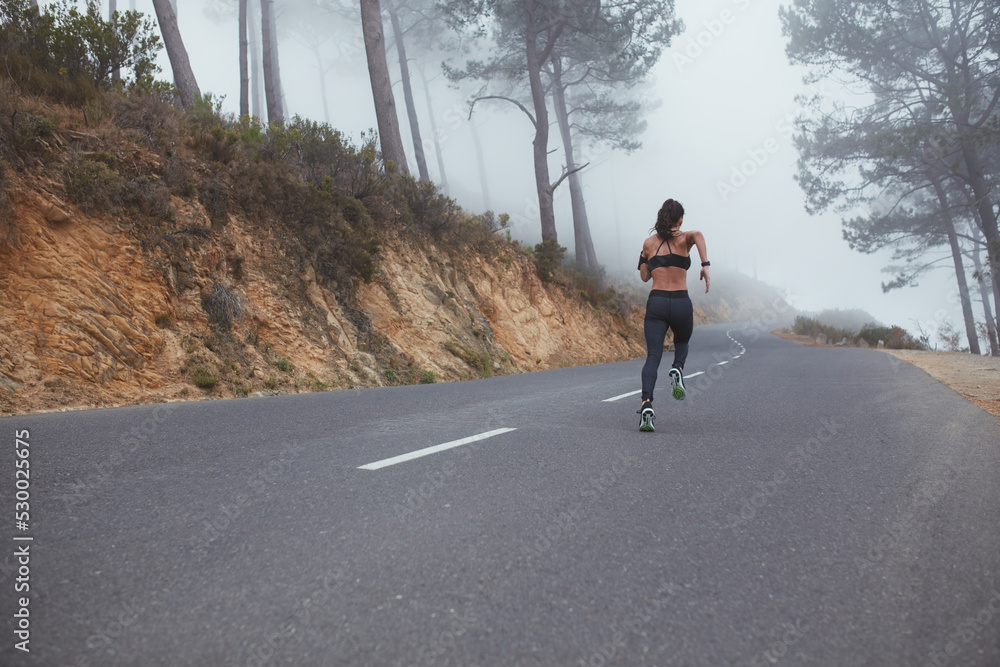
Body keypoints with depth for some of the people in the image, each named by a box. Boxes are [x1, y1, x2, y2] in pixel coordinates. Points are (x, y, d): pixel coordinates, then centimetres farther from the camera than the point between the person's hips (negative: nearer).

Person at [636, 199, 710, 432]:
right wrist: (705, 265, -23)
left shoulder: (649, 243, 11)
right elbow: (698, 235, -21)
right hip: (681, 303, -1)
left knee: (652, 357, -6)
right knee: (681, 343, 29)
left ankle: (647, 403, -28)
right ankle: (677, 369, -4)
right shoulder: (684, 239, 4)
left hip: (656, 302, 1)